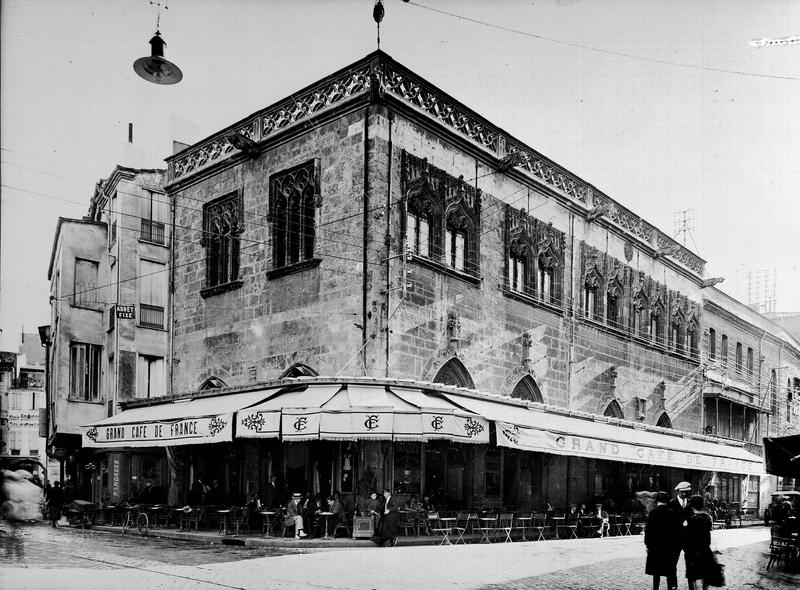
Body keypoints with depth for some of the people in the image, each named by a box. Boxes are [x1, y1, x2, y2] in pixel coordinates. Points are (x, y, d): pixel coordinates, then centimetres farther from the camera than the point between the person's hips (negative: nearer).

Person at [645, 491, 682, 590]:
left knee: (656, 572, 9)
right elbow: (678, 530, -3)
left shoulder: (653, 512, -9)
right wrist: (677, 546, 4)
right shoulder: (673, 513, -5)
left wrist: (648, 544, 0)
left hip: (656, 546, -1)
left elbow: (648, 530, -8)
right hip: (670, 547, 1)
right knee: (670, 571, 10)